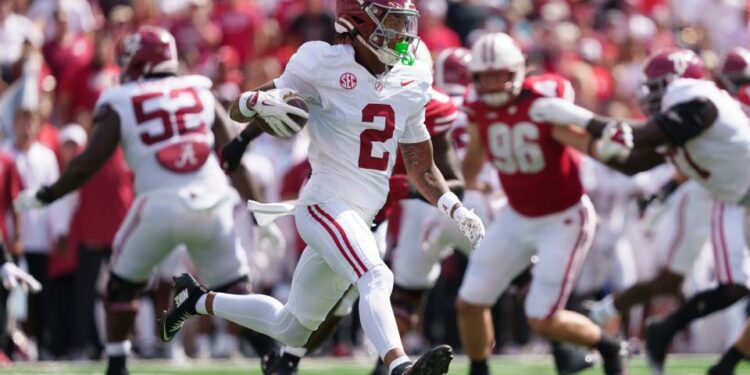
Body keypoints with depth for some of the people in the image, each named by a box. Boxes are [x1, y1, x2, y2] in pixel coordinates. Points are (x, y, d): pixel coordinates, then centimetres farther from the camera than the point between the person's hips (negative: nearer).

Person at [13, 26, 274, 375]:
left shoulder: (120, 105, 6)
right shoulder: (201, 93, 14)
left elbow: (89, 163, 0)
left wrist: (43, 196, 12)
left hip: (159, 207, -2)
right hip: (213, 203, 2)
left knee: (123, 281, 20)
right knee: (233, 286, 16)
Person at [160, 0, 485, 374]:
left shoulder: (410, 82, 7)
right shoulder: (325, 64, -10)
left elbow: (420, 168, 17)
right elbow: (237, 109, -4)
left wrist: (457, 210, 3)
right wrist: (262, 102, -27)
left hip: (360, 219, 7)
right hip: (325, 205, -7)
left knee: (291, 330, 17)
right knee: (376, 279, -35)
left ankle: (199, 299, 37)